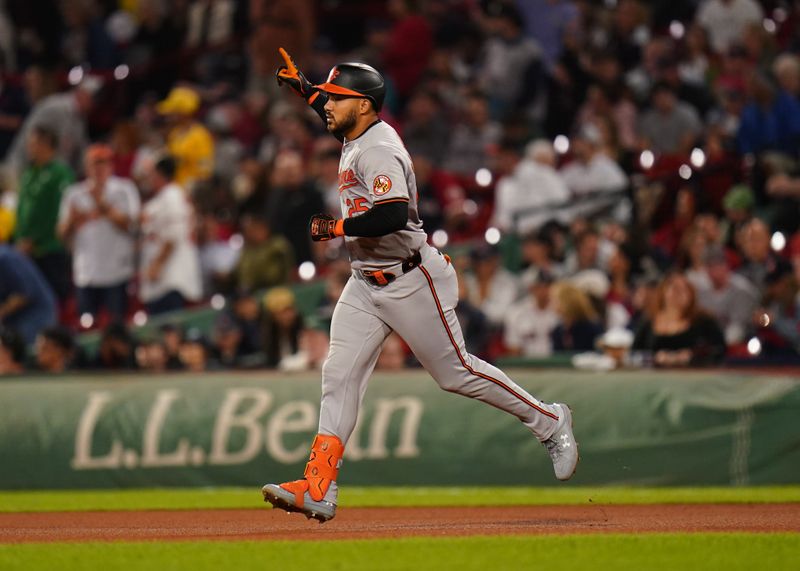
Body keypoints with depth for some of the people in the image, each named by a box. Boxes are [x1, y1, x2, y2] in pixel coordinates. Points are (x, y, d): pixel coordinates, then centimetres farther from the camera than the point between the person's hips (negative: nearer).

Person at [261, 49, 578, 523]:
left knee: (456, 372, 1)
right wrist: (299, 84, 28)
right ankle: (319, 489, -10)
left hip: (410, 282, -9)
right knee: (339, 376, -3)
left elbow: (394, 215, -35)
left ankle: (549, 422, 20)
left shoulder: (378, 150, -21)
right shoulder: (358, 137, 9)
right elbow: (336, 115, 36)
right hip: (365, 284, 9)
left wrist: (336, 227, -26)